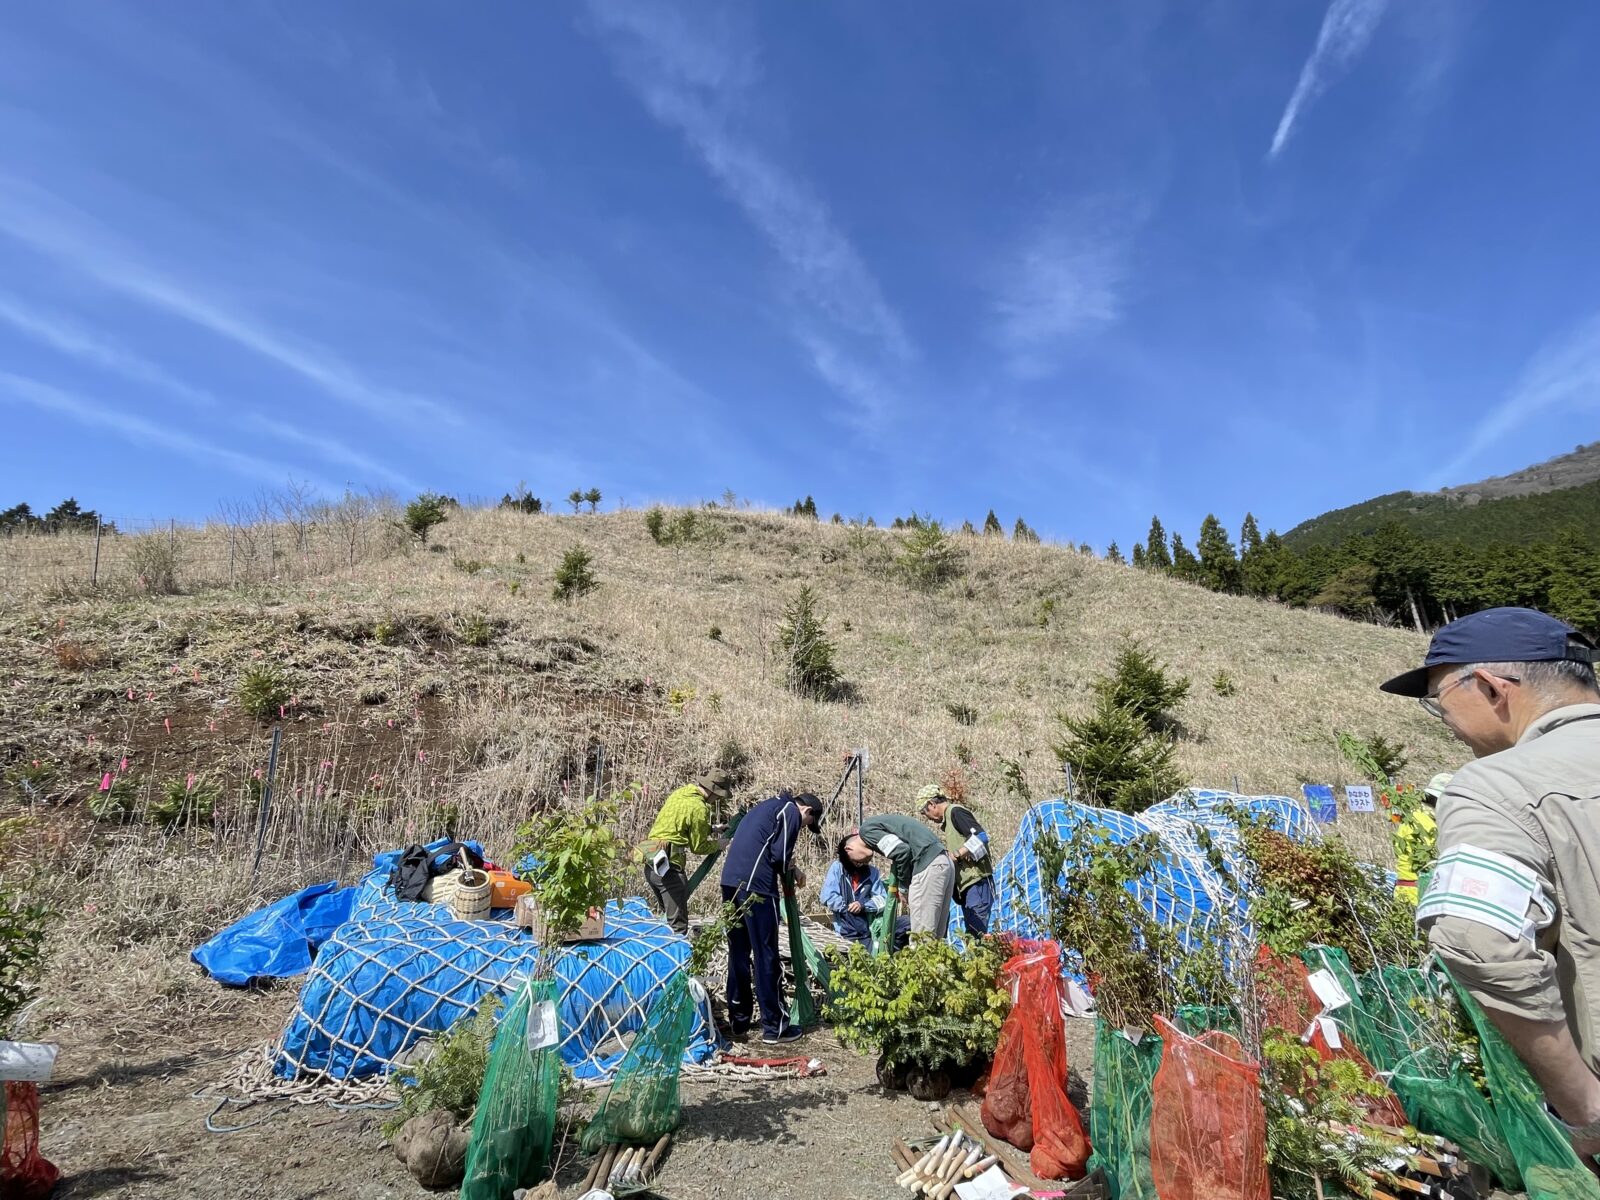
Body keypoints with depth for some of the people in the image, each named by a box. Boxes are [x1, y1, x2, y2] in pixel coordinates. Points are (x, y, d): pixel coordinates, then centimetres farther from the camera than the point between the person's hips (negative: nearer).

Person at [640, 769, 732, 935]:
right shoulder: (699, 808, -15)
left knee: (663, 915, 22)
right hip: (669, 867, -9)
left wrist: (711, 830, 18)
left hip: (651, 863, 9)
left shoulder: (680, 792, 9)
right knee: (678, 926, -4)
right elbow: (698, 847, -6)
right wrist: (718, 844, 10)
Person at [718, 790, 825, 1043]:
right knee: (766, 956, 1)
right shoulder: (791, 811, 0)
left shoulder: (768, 806, 26)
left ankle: (739, 1022, 22)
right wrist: (794, 869, 11)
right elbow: (779, 855, -9)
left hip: (731, 881, 8)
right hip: (756, 886, -8)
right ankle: (774, 1026, 9)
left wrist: (790, 868, 19)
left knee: (738, 954, 15)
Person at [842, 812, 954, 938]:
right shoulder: (877, 824, 25)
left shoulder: (867, 829, -2)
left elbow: (902, 851, -15)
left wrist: (903, 888, -2)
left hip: (929, 866, -10)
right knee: (934, 935, 12)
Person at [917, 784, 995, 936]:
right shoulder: (947, 819, 20)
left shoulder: (955, 811, -9)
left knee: (976, 932, -12)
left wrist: (956, 854, -16)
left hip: (977, 881, -10)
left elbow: (981, 837, -19)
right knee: (971, 934, 9)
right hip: (967, 885, 10)